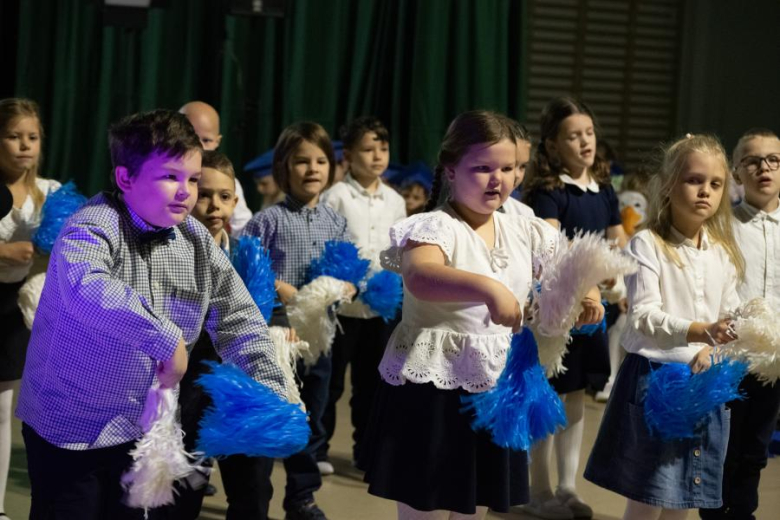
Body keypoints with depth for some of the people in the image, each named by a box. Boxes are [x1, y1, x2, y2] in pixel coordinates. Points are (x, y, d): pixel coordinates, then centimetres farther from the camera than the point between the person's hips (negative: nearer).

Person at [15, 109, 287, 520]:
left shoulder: (196, 241, 0)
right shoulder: (94, 227, -20)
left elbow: (238, 319, 5)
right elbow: (85, 290, -43)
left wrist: (272, 392, -6)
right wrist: (166, 338, -41)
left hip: (137, 429, 6)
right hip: (68, 428, -6)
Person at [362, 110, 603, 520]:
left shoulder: (523, 232, 5)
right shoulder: (435, 227, -16)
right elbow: (419, 278, -37)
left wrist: (588, 288, -5)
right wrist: (487, 287, -52)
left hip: (493, 393, 6)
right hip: (431, 393, -6)